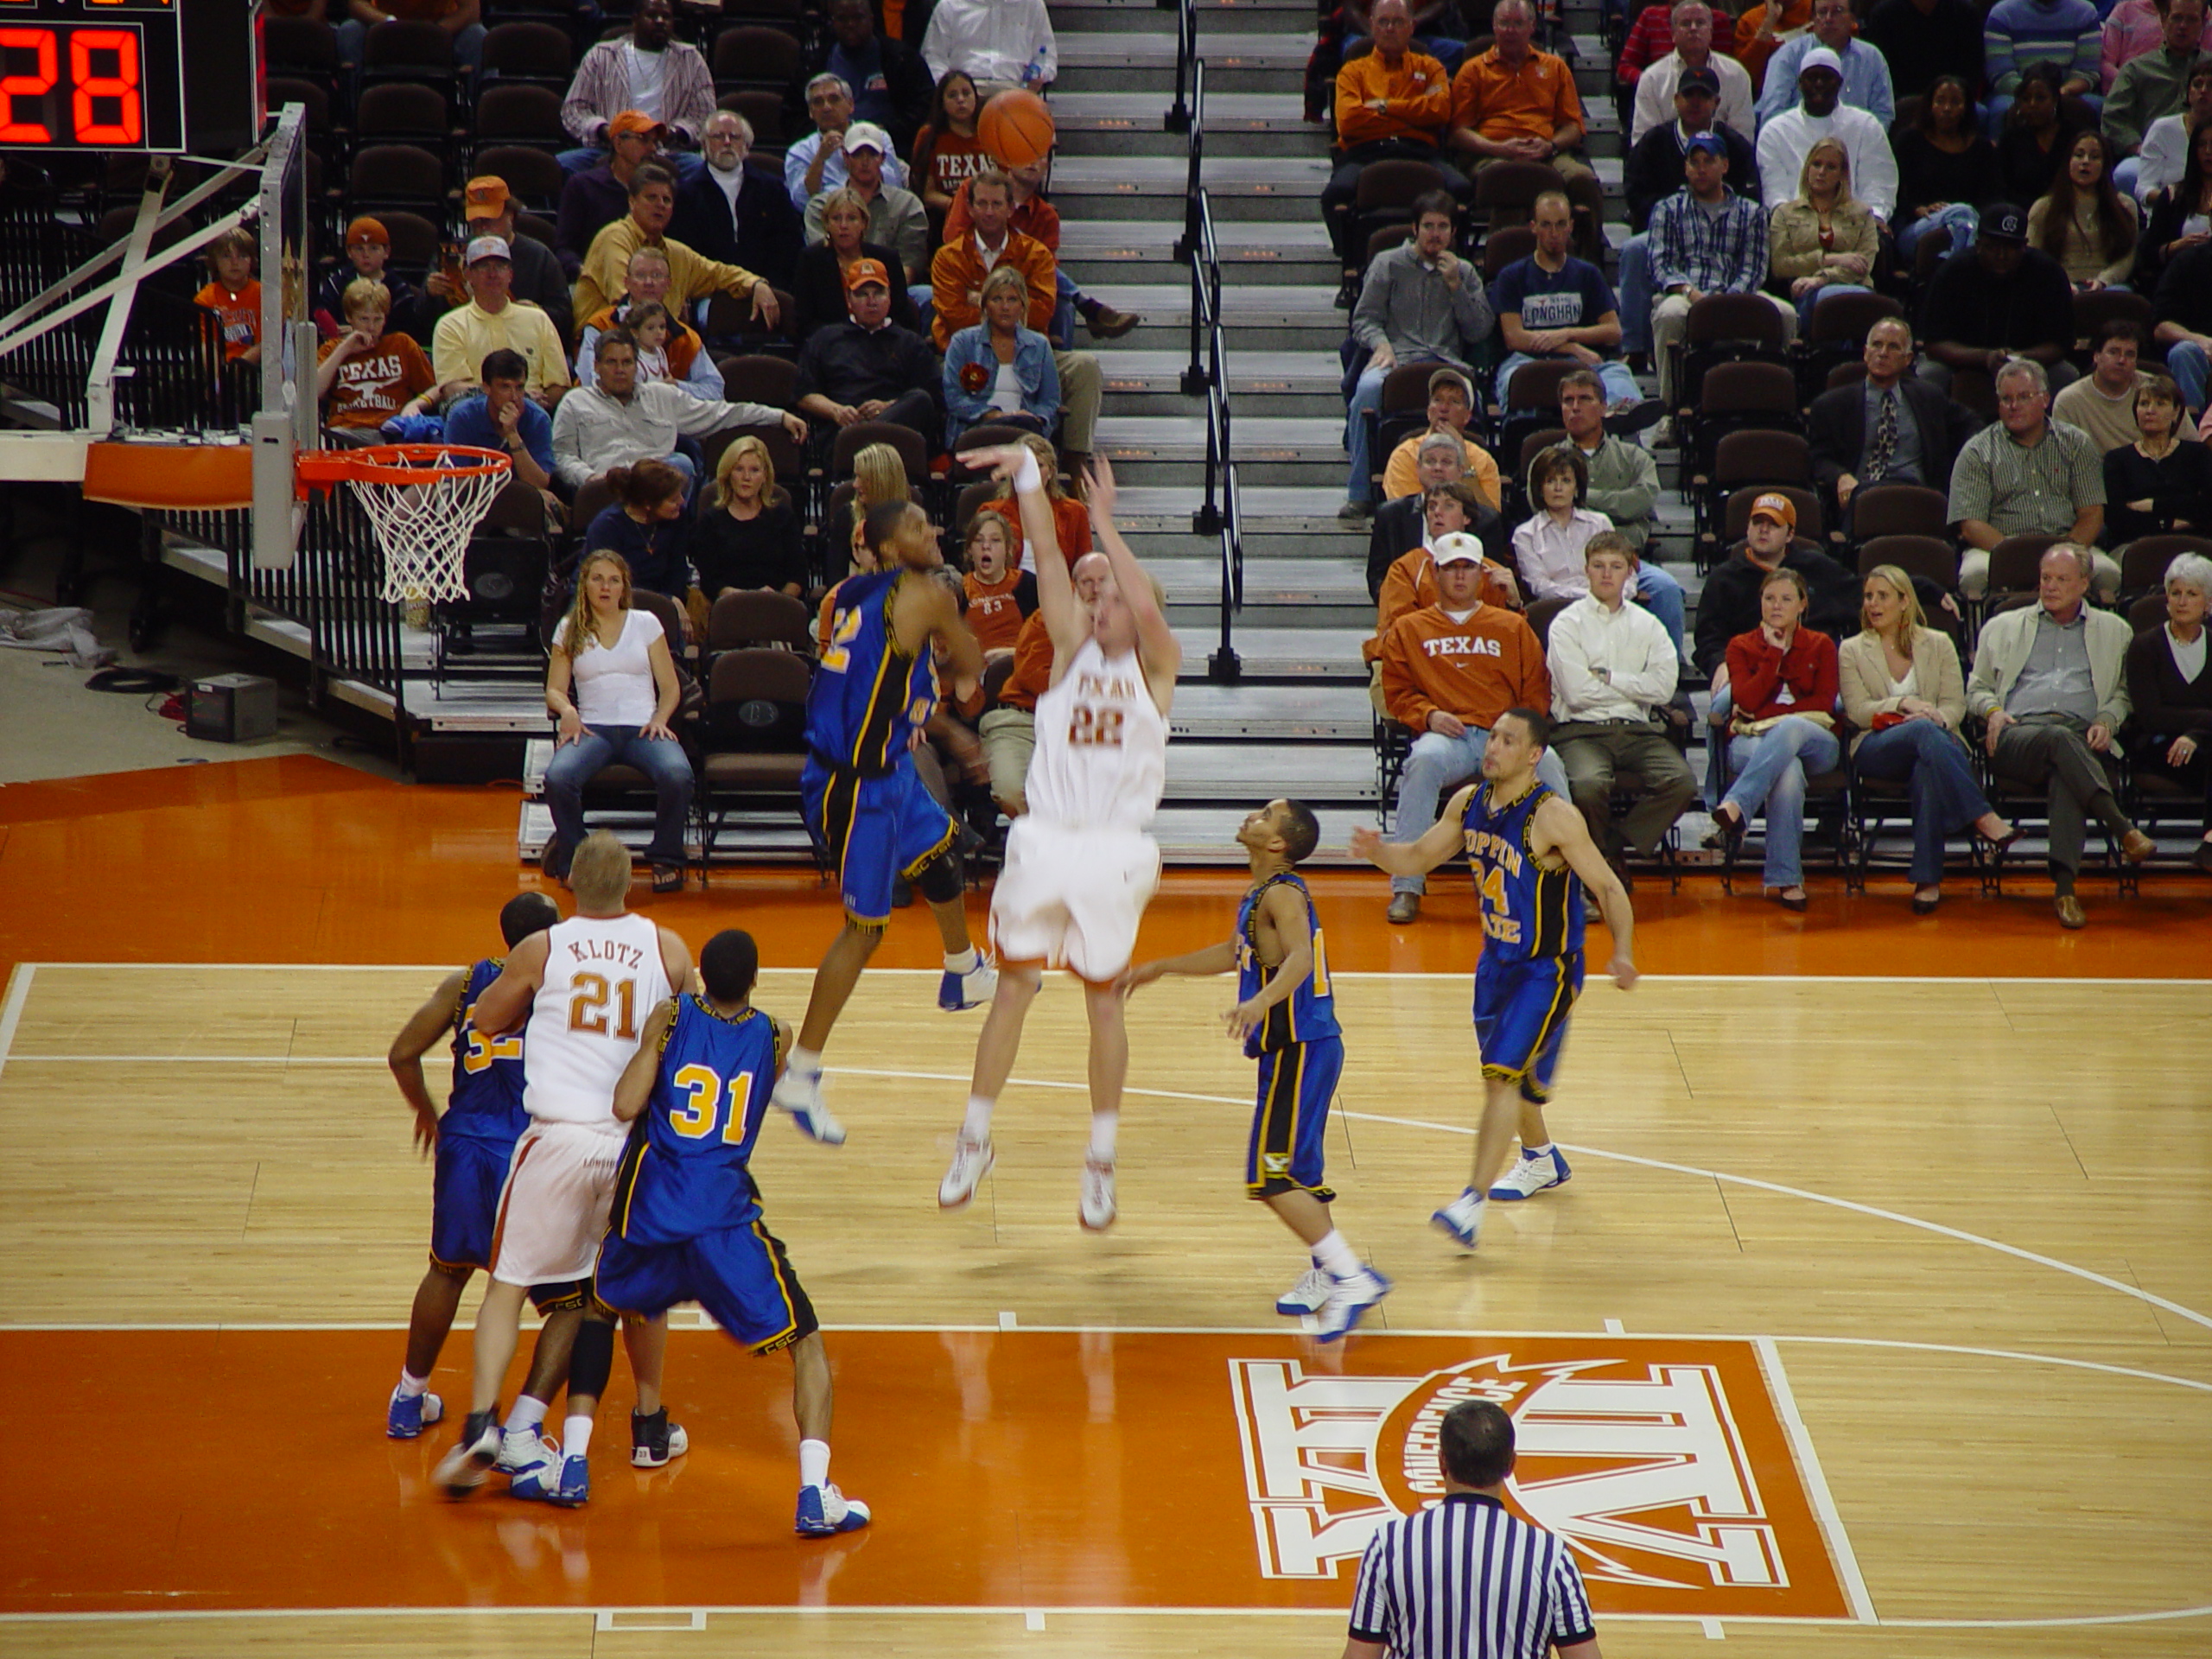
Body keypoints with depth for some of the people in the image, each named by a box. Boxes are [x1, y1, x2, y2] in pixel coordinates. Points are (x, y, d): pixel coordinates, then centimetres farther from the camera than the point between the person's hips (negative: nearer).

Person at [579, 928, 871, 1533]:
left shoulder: (670, 1018, -1)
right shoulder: (774, 1036, 5)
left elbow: (626, 1106, -10)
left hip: (650, 1211, 1)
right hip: (728, 1219, -1)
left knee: (599, 1312, 29)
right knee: (806, 1343, 6)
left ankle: (572, 1460, 20)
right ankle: (815, 1494, -12)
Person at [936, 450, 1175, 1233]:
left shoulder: (1155, 666, 2)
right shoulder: (1073, 648, 9)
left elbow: (1148, 609, -19)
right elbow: (1050, 561, -1)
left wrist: (1106, 523, -21)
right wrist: (1029, 480, -11)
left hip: (1114, 851, -2)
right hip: (1044, 839, 2)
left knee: (1104, 1002, 7)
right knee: (1013, 986, 9)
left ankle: (1102, 1161, 17)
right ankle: (973, 1141, 19)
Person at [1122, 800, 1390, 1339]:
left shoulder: (1283, 895, -15)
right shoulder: (1262, 894, 16)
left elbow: (1300, 958, -34)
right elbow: (1235, 953, 33)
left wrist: (1261, 1001, -51)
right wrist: (1160, 968, 38)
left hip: (1299, 1049, -10)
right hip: (1293, 1048, 10)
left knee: (1271, 1177, -13)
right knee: (1298, 1170, 19)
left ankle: (1353, 1278, -16)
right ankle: (1325, 1274, 29)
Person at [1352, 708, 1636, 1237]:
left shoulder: (1553, 817, -23)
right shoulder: (1469, 802, -2)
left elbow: (1607, 887, -19)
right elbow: (1417, 859, 8)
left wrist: (1622, 952, -33)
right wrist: (1377, 851, -15)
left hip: (1546, 968, -8)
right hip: (1497, 958, 8)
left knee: (1503, 1074, -17)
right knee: (1508, 1072, 22)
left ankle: (1473, 1202, -21)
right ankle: (1542, 1161, 48)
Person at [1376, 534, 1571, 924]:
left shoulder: (1512, 627, 22)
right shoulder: (1409, 629, 20)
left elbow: (1537, 690, 16)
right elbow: (1397, 692, 13)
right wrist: (1429, 715, -7)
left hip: (1504, 735, 1)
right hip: (1446, 737, -1)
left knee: (1547, 761, -32)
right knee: (1423, 760, -37)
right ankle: (1405, 888, -33)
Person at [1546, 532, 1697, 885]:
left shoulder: (1647, 625, 16)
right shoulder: (1567, 624, 7)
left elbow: (1663, 689, 0)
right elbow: (1577, 693, -6)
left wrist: (1608, 677, -3)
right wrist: (1633, 686, 2)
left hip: (1637, 730, 3)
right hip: (1581, 729, -3)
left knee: (1681, 782, -26)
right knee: (1588, 785, -36)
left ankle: (1614, 847, -7)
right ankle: (1605, 855, -5)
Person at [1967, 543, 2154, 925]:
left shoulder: (2113, 631, 27)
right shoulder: (2002, 628, 28)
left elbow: (2125, 691, 22)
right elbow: (1977, 689, 25)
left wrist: (2106, 721, 0)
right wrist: (1993, 710, 2)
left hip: (2081, 736, 0)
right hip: (2017, 733, 0)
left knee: (2065, 776, -39)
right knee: (2059, 739, -39)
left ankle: (2064, 886, -48)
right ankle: (2123, 829, -45)